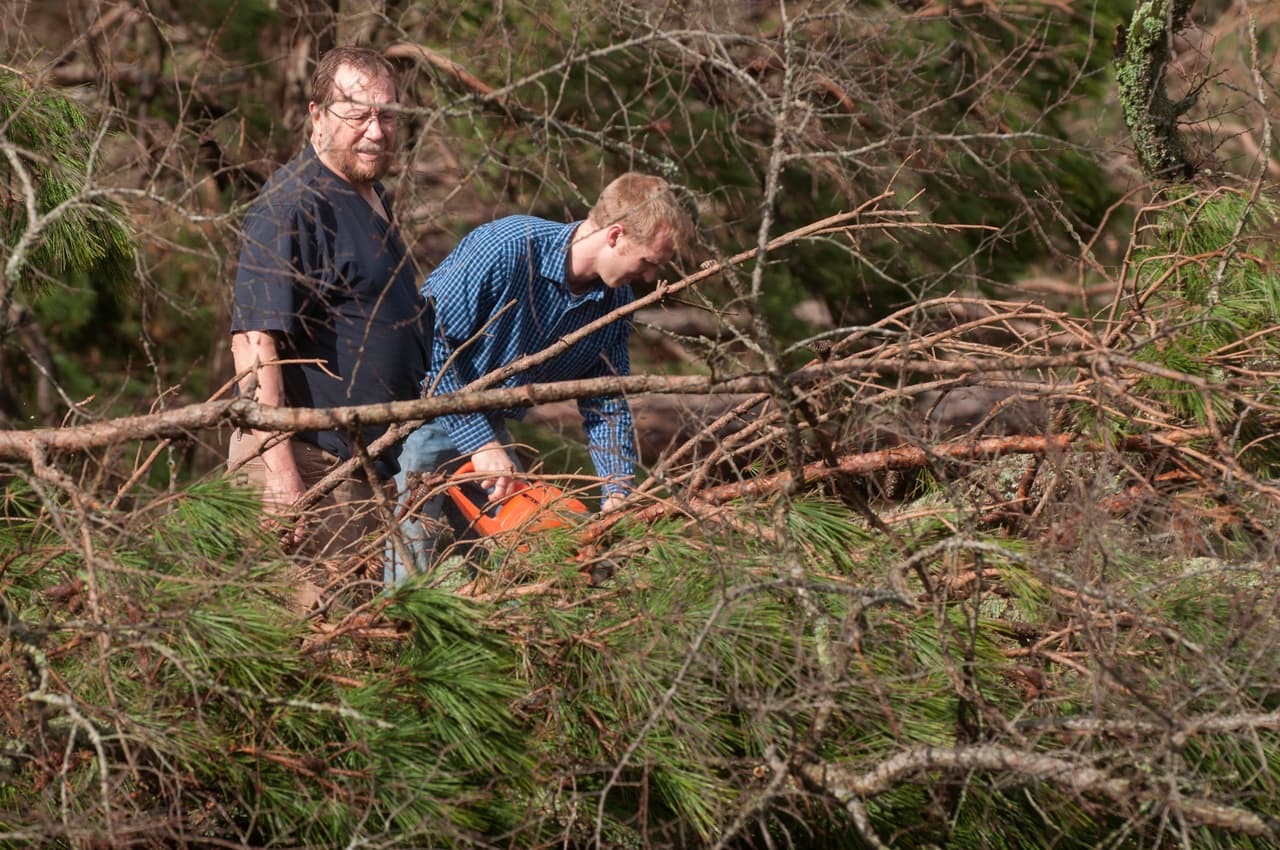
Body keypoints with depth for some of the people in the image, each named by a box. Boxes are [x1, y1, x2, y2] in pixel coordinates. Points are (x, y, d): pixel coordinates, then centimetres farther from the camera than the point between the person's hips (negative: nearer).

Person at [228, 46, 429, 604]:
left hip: (367, 466, 10)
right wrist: (280, 472, -29)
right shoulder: (291, 205, -15)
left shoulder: (371, 198, 16)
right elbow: (254, 343, -23)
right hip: (308, 461, -10)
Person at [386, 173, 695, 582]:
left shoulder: (616, 302, -4)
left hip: (488, 425, 7)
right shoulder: (506, 247, -27)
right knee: (410, 568, -12)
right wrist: (480, 443, -28)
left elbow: (607, 405, 5)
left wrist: (617, 495, -9)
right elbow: (429, 343, -27)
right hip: (422, 408, -7)